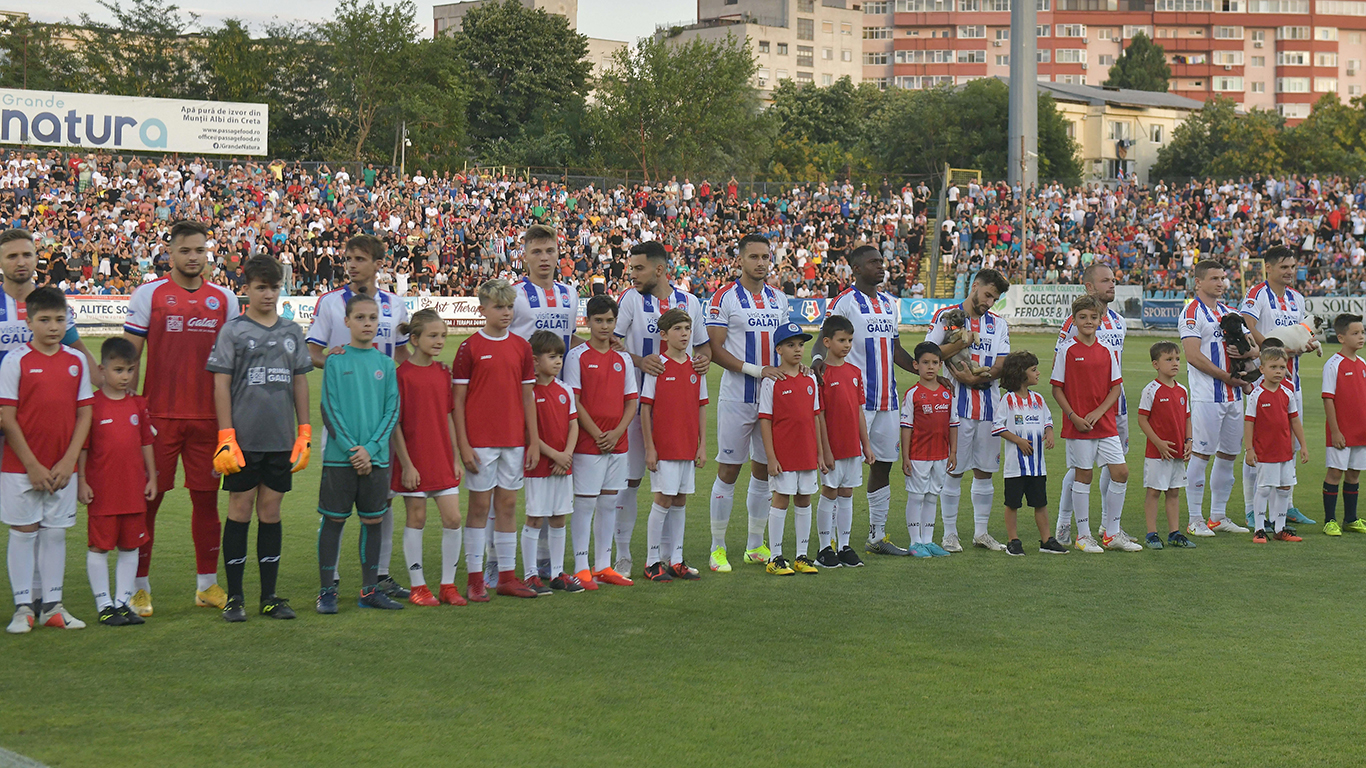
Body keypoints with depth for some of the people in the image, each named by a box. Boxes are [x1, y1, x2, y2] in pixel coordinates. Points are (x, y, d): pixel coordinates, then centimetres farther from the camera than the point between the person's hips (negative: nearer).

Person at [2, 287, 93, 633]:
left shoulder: (77, 361, 4)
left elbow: (84, 414, 5)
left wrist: (68, 462, -5)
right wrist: (33, 466, -11)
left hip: (62, 468, 3)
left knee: (56, 532, 8)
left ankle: (52, 605, 16)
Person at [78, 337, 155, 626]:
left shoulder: (138, 405, 7)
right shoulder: (92, 405, -6)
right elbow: (82, 447, -4)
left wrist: (151, 477, 10)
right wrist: (81, 481, -8)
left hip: (133, 489, 5)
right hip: (101, 491, -4)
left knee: (130, 546, 9)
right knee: (99, 546, 2)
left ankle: (123, 602, 18)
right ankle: (104, 605, 10)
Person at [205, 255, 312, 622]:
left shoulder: (291, 331, 11)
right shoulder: (233, 331, 0)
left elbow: (300, 382, 14)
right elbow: (221, 384, -3)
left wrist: (305, 434, 9)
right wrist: (226, 437, -10)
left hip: (281, 440, 3)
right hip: (244, 439, -3)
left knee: (271, 513, 8)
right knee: (240, 512, 1)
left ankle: (270, 596, 14)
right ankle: (234, 597, 9)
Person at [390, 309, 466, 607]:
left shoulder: (443, 373, 8)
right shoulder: (402, 374, -9)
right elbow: (395, 423, -9)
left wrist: (455, 458, 11)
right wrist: (406, 464, -12)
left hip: (442, 459, 5)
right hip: (414, 460, -5)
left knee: (453, 519, 1)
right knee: (416, 519, 3)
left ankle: (448, 585, 12)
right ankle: (417, 587, 13)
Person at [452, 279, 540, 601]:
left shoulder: (521, 347, 8)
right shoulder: (470, 348, -4)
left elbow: (528, 397, 11)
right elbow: (458, 400, -3)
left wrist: (534, 441, 7)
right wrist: (463, 444, -9)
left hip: (514, 440, 4)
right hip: (480, 440, -4)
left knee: (508, 504, 8)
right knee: (480, 505, 0)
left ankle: (507, 577, 15)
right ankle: (475, 579, 6)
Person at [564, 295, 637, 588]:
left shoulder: (623, 359, 10)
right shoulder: (577, 356, -4)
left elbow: (631, 401, 9)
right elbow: (573, 401, -9)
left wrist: (617, 433, -7)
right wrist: (597, 434, -14)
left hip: (617, 442, 5)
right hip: (587, 443, -5)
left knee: (609, 503, 9)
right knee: (585, 503, -3)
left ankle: (603, 566, 16)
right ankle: (581, 567, 2)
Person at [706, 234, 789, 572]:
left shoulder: (779, 299, 12)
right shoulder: (724, 298, -6)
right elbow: (715, 350, -10)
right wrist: (756, 370, -18)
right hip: (736, 398, -5)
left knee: (764, 469, 10)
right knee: (728, 470, -2)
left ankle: (756, 546, 19)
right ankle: (717, 548, 5)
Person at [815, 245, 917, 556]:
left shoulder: (890, 303, 16)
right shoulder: (844, 303, -7)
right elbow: (825, 341, -15)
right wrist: (818, 359, -37)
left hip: (887, 399, 8)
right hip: (856, 399, -7)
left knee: (883, 464, 11)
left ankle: (877, 536, 20)